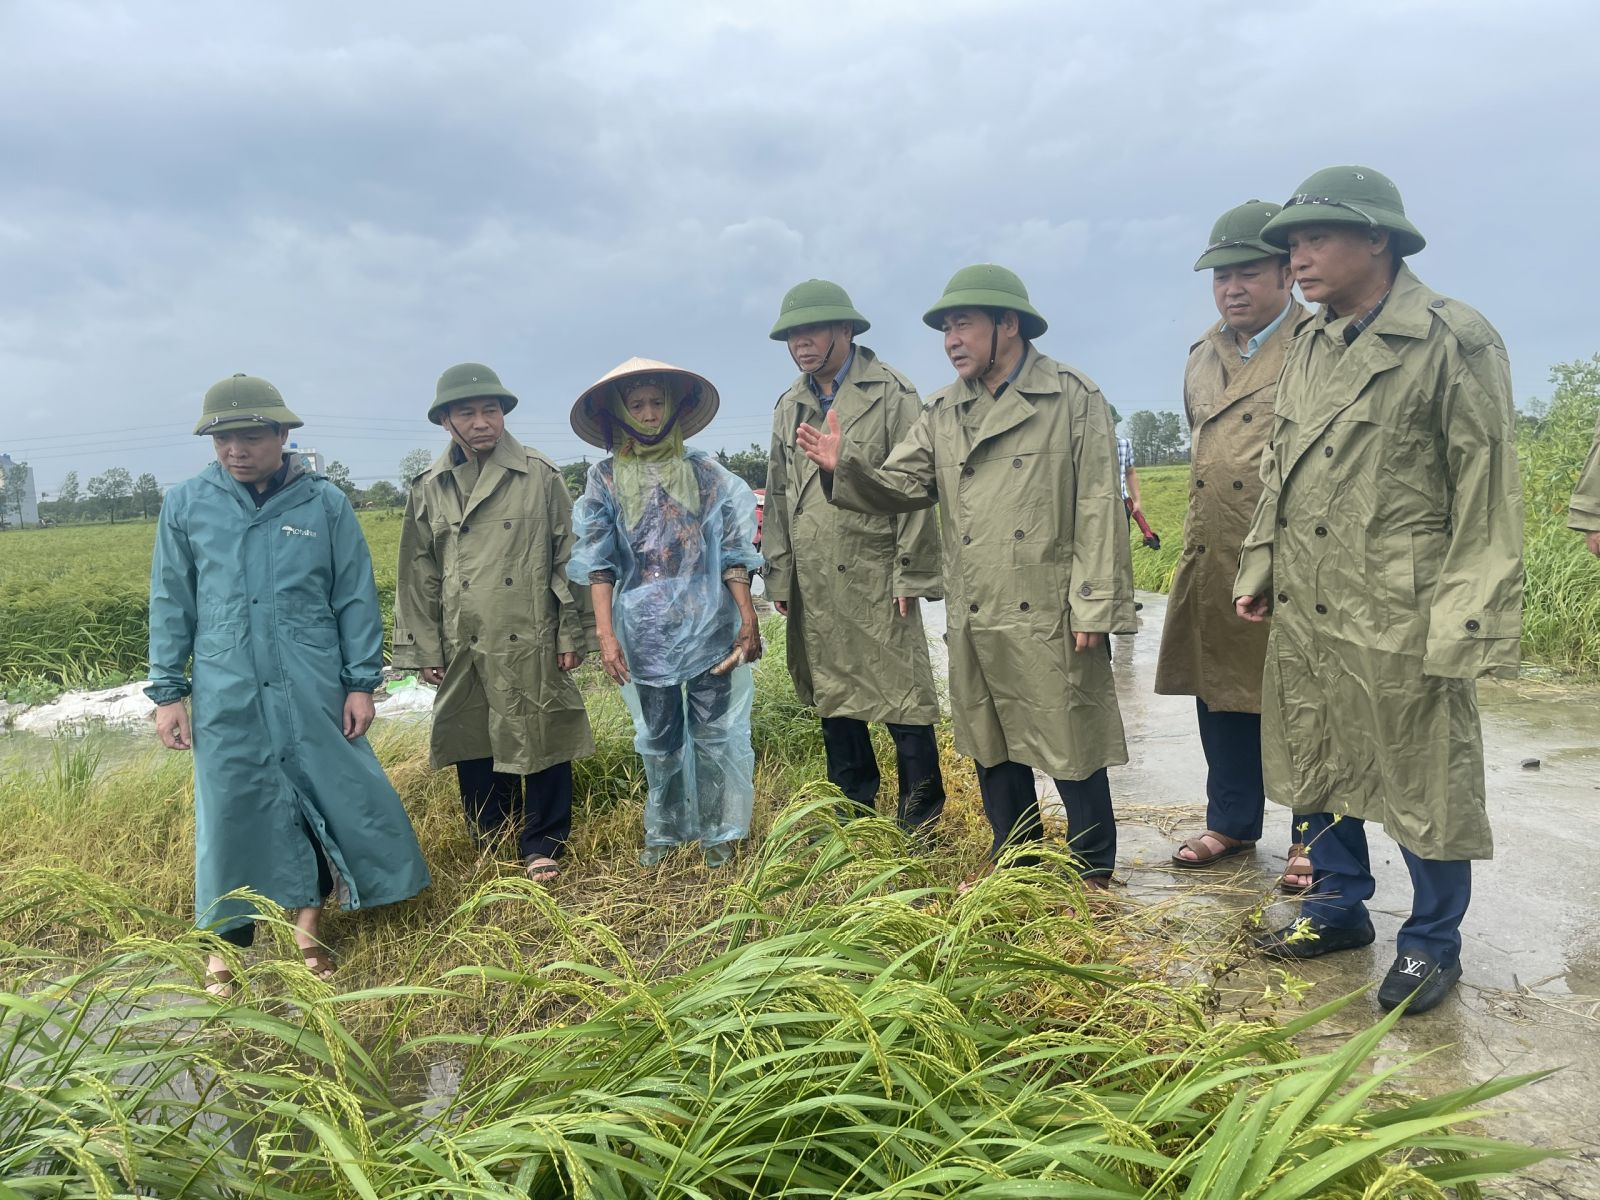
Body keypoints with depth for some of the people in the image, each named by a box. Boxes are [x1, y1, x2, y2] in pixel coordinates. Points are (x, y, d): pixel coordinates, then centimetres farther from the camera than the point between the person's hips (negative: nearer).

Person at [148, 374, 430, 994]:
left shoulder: (325, 502, -1)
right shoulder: (186, 505, 1)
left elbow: (356, 598, 2)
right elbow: (170, 604, 7)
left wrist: (362, 682, 0)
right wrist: (167, 691, 5)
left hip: (313, 692, 0)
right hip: (226, 694, 0)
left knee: (331, 800, 7)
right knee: (231, 812, 7)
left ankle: (308, 920, 27)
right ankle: (228, 939, 24)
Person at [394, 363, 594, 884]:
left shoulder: (540, 476, -1)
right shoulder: (428, 489, 6)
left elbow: (568, 558, 0)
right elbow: (417, 575, 10)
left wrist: (572, 634, -2)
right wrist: (423, 649, 7)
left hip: (531, 642, -2)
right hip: (462, 647, 3)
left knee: (540, 741, 3)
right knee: (473, 748, 10)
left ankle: (541, 845, 20)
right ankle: (489, 847, 27)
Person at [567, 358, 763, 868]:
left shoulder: (703, 471, 1)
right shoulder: (605, 478, 2)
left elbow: (733, 553, 0)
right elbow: (599, 562, -2)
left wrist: (749, 621, -5)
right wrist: (606, 634, -9)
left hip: (707, 627, -1)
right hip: (644, 633, 1)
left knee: (713, 733, 6)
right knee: (658, 738, 13)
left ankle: (718, 831, 22)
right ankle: (664, 831, 30)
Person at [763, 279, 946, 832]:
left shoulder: (891, 394, -3)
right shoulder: (789, 406, 14)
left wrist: (911, 575, -10)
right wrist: (777, 575, 12)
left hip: (874, 576, -5)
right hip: (813, 586, 6)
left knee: (901, 694, -1)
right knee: (831, 699, 12)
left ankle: (920, 820, 14)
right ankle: (853, 813, 27)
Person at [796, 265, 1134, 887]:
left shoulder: (1073, 396, -3)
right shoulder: (942, 412, 11)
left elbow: (1097, 507, -7)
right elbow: (901, 485, 5)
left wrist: (1093, 606, -11)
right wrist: (843, 467, -15)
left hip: (1052, 616, -5)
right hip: (974, 620, 5)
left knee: (1070, 746, 5)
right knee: (993, 748, 16)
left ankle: (1091, 870, 25)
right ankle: (1015, 864, 34)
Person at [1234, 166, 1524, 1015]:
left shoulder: (1453, 343, -10)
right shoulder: (1307, 347, 10)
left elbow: (1486, 498, -12)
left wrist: (1467, 625, -15)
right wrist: (1259, 572, 13)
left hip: (1400, 621, -6)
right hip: (1305, 616, 7)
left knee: (1422, 782, 7)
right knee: (1318, 766, 18)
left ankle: (1432, 942, 26)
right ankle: (1338, 906, 37)